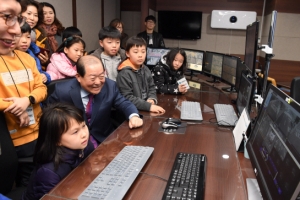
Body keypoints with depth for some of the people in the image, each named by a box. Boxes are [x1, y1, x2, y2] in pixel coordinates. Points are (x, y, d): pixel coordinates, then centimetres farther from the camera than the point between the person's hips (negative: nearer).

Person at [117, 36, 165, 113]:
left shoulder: (145, 70, 10)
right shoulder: (124, 73, -14)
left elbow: (152, 88, 16)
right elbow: (127, 98, -17)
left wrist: (152, 99, -6)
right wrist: (149, 106, -23)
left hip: (145, 108, 6)